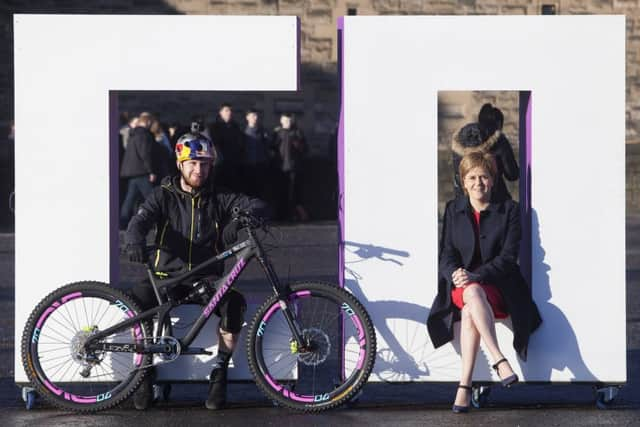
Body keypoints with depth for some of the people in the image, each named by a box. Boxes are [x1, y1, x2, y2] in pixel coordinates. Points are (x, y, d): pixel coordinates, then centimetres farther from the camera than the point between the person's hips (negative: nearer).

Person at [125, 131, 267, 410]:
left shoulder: (218, 198, 7)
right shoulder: (164, 196, 5)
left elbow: (258, 206, -4)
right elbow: (141, 219, -11)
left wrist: (239, 220, -28)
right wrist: (135, 241, -36)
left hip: (207, 277, 0)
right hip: (168, 275, 0)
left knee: (235, 303, -31)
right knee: (137, 299, -31)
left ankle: (219, 373, -13)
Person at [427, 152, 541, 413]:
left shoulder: (508, 210, 5)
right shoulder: (453, 210, 13)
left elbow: (508, 256, -5)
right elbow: (447, 253, 7)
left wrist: (475, 275, -20)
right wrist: (455, 273, -18)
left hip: (497, 285, -1)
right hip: (462, 285, 1)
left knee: (469, 313, -36)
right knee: (473, 294, -38)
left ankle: (465, 384, -40)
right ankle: (499, 361, -45)